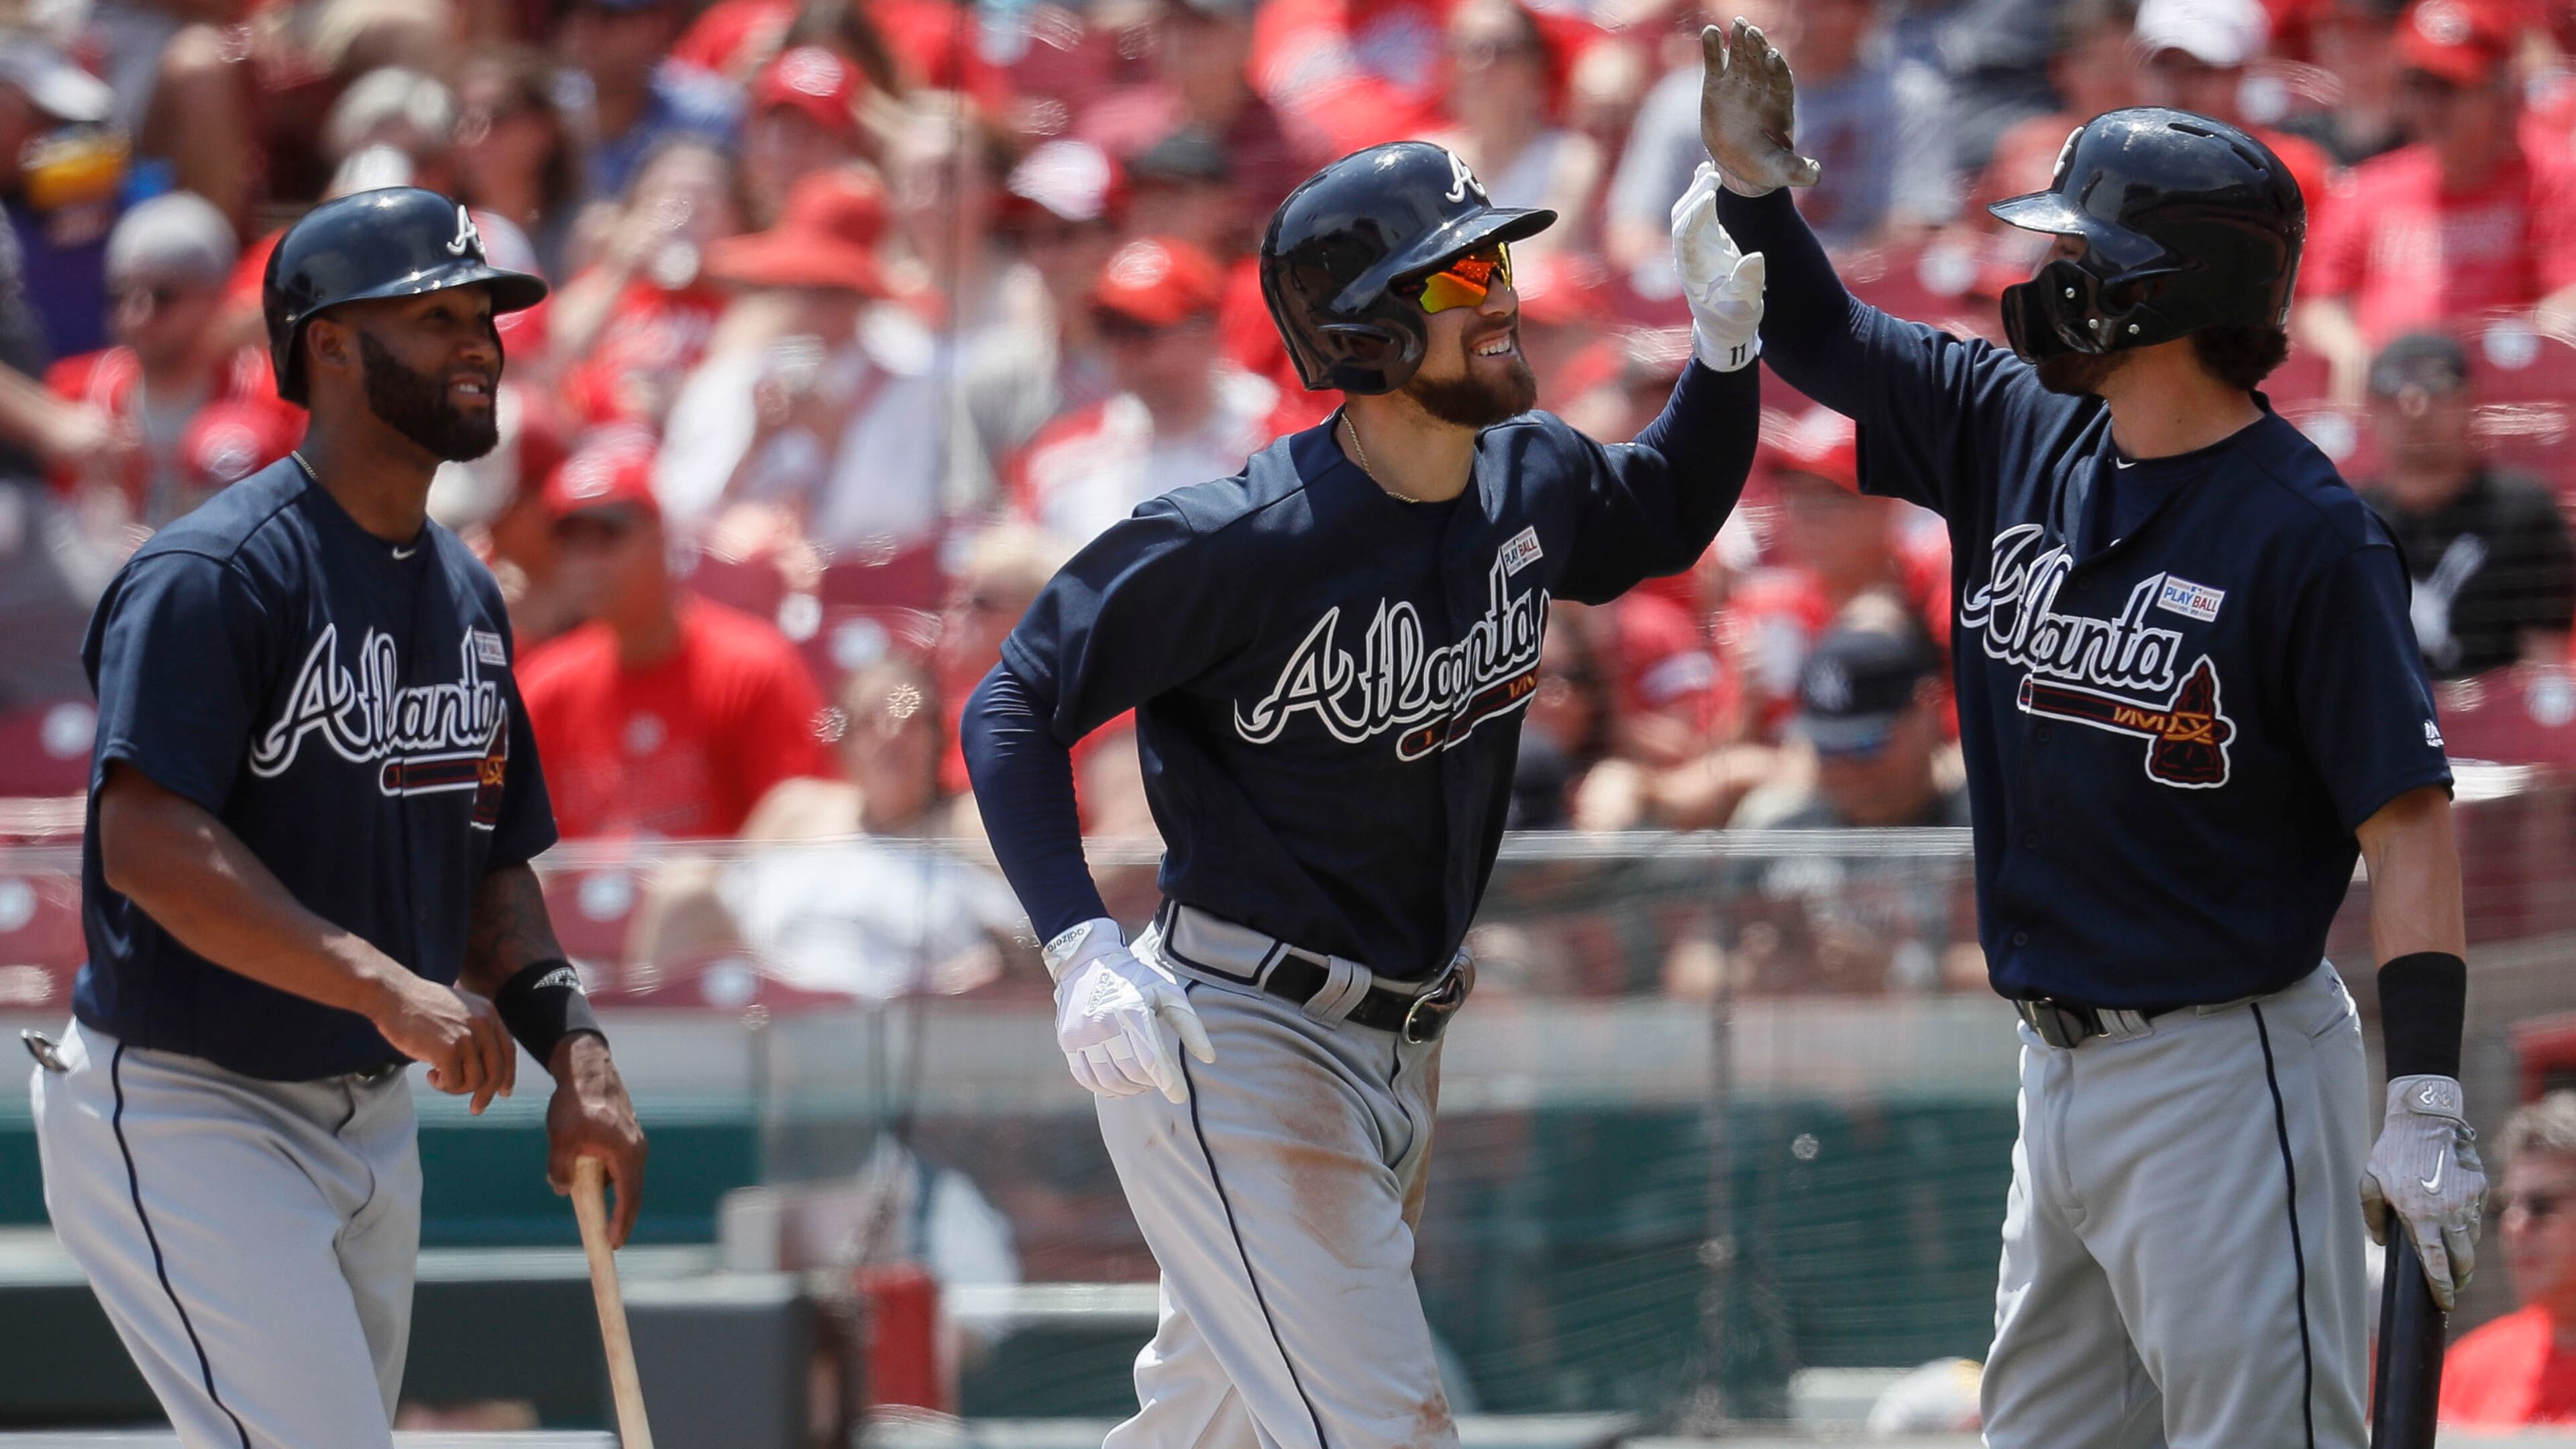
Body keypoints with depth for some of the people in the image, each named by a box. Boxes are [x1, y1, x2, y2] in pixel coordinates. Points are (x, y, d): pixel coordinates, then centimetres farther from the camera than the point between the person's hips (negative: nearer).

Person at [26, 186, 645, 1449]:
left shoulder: (467, 595, 12)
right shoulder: (214, 575, -16)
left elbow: (492, 864, 17)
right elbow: (150, 847, -27)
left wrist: (575, 1056, 0)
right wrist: (388, 989, -35)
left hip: (368, 1124, 9)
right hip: (179, 1114, -9)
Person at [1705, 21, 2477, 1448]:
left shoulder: (2308, 535, -15)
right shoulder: (2011, 432, 6)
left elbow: (2410, 820, -17)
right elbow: (1819, 338, 19)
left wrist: (2424, 1103, -23)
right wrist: (1753, 183, -1)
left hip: (2229, 1075, -8)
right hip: (2062, 1065, 8)